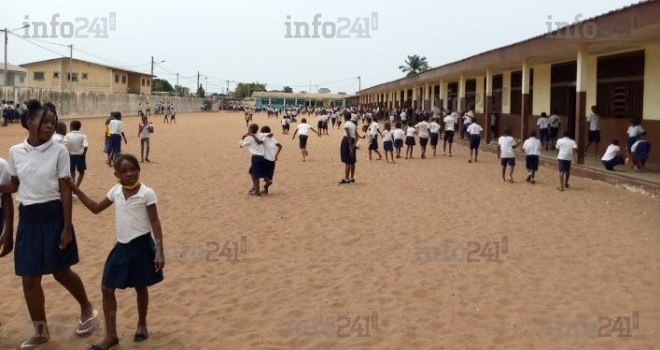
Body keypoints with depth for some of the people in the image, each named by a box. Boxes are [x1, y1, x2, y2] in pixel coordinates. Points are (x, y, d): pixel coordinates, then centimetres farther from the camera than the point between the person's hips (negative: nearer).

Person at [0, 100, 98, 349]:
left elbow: (65, 191, -7)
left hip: (53, 215, -3)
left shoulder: (59, 151, -8)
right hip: (28, 218, 3)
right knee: (29, 279, 7)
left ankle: (87, 309, 34)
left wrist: (67, 228, -10)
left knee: (61, 272, 7)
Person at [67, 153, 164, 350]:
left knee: (140, 288, 10)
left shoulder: (146, 193, -13)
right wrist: (76, 190, 7)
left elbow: (155, 222, -12)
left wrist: (159, 251, -16)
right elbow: (96, 209, 16)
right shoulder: (115, 191, 3)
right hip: (122, 246, 5)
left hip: (141, 245, -5)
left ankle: (142, 325, 34)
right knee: (107, 288, 3)